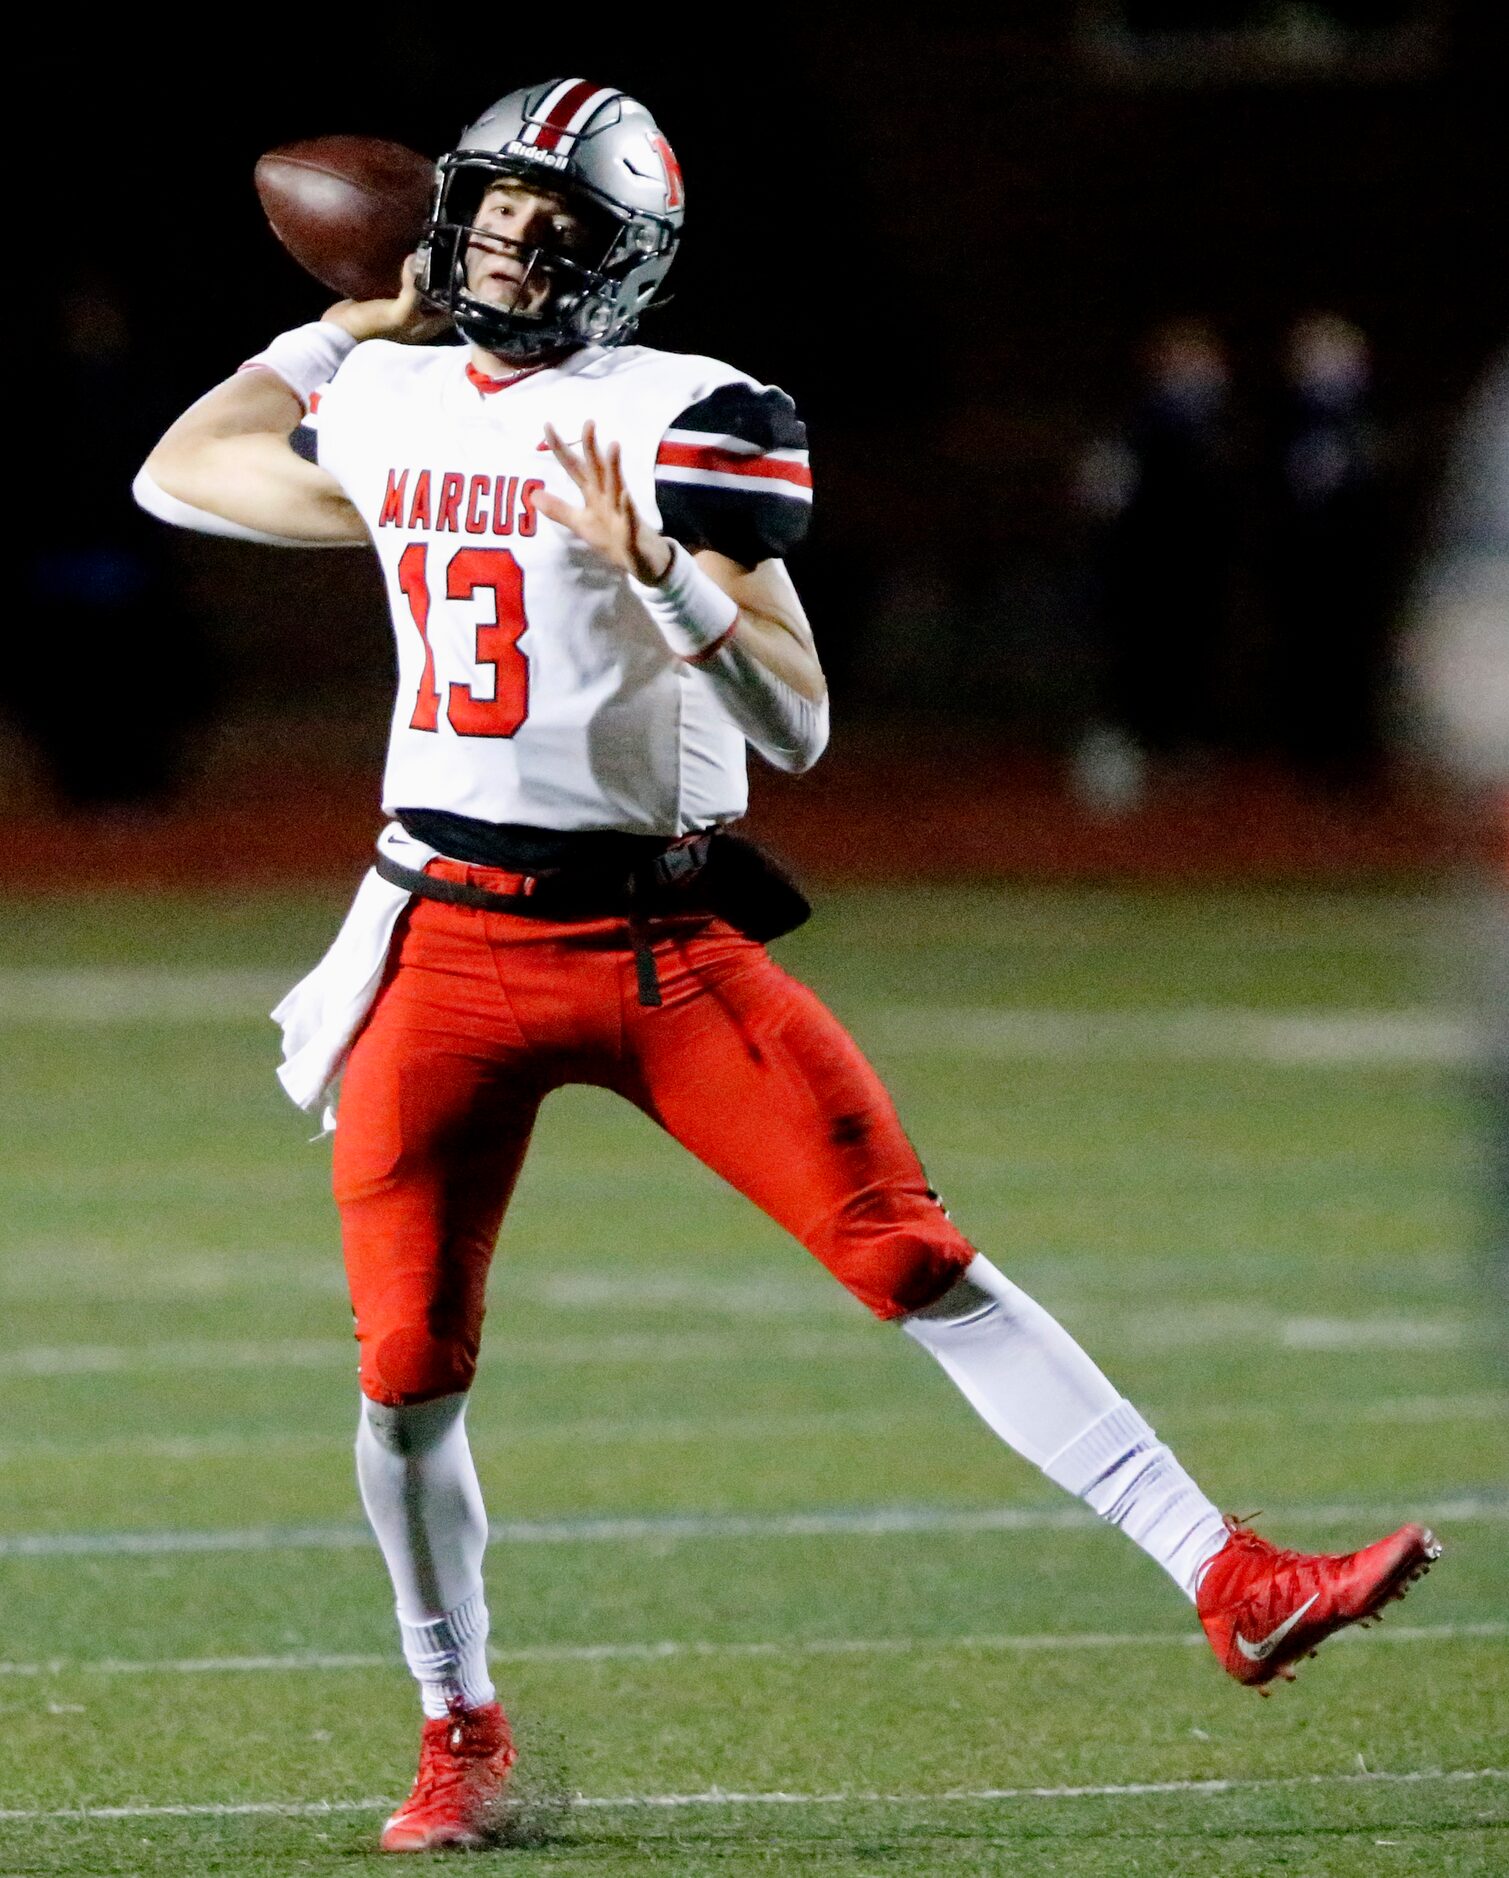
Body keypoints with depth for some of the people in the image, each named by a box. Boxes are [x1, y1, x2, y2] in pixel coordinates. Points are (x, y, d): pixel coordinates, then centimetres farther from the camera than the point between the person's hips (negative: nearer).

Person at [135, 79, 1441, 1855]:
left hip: (662, 938, -3)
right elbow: (176, 476, 30)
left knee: (924, 1265, -12)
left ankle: (1230, 1584, -12)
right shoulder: (387, 405, 10)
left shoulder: (680, 418, -4)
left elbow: (797, 728, -9)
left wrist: (665, 579, -24)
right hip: (450, 941, 3)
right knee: (407, 1374, -1)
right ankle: (460, 1732, 21)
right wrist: (338, 331, 27)